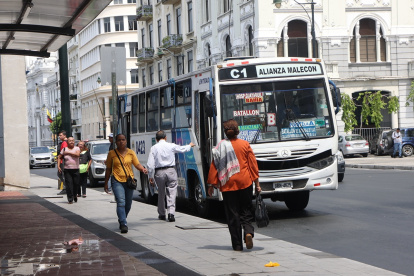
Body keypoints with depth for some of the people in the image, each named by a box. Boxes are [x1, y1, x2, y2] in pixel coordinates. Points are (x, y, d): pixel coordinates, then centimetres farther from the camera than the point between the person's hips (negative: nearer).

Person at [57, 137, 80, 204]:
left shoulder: (77, 148, 6)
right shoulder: (64, 149, 8)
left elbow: (77, 154, -14)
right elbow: (59, 157, 15)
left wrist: (68, 153, -12)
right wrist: (58, 166, 4)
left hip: (76, 169, 0)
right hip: (67, 170, 0)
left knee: (76, 183, 3)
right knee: (69, 184, -8)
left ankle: (75, 195, 28)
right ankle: (70, 199, -7)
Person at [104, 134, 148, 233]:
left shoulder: (131, 152, 8)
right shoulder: (112, 153, 4)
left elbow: (137, 164, 3)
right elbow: (108, 169, 10)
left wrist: (143, 169, -19)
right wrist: (106, 183, 10)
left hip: (129, 180, 3)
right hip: (117, 181, -3)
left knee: (128, 204, 10)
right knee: (121, 202, -17)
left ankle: (121, 220, 33)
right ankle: (123, 224, -20)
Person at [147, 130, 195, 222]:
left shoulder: (153, 148, 0)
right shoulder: (171, 146, 1)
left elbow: (150, 164, -5)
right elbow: (182, 149, 20)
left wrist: (151, 177, 3)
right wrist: (190, 145, 42)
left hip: (159, 173, 1)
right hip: (170, 171, -1)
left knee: (161, 193, 13)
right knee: (171, 193, 0)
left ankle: (161, 214, 22)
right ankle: (171, 213, -14)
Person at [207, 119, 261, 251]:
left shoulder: (221, 146, -2)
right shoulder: (245, 144, 0)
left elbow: (214, 166, 0)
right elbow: (253, 164, 2)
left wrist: (211, 184, 7)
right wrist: (257, 183, 7)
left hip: (228, 184, -1)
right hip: (245, 183, 1)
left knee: (232, 214, 5)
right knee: (246, 211, 11)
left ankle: (237, 244, 4)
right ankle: (248, 232, -16)